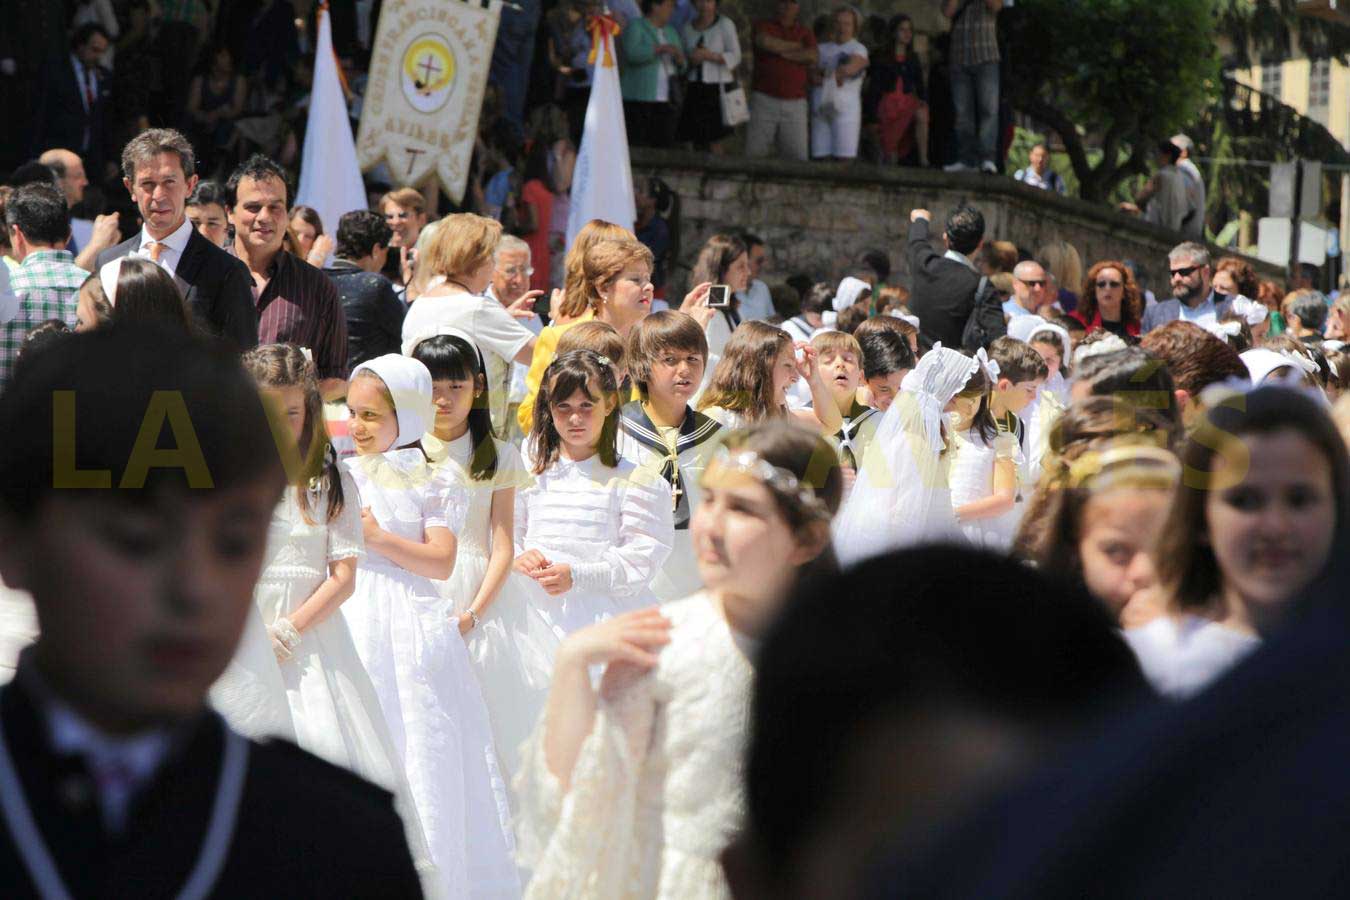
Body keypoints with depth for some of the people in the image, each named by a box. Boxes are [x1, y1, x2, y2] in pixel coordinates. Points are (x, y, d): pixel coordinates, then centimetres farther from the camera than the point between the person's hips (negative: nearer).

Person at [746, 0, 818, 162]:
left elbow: (813, 57, -8)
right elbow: (765, 42, -18)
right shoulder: (763, 26, 6)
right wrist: (796, 47, -5)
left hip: (795, 105, 1)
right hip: (764, 100, -1)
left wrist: (781, 52, -8)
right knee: (753, 155, -6)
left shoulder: (805, 33, 11)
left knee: (797, 160, -6)